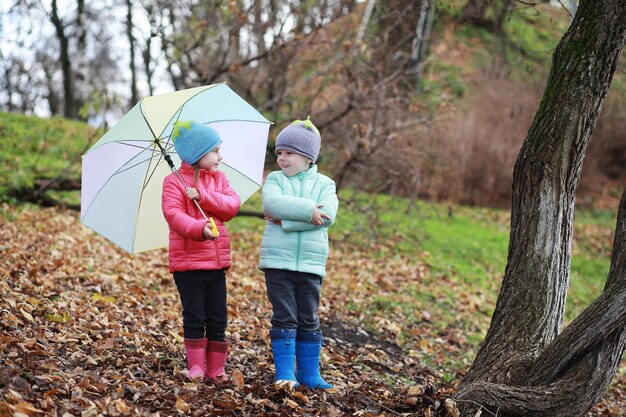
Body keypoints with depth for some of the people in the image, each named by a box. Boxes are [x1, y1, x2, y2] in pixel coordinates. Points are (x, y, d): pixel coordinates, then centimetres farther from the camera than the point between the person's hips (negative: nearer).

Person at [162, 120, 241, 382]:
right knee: (194, 318, 0)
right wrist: (199, 228, -34)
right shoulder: (174, 182, -5)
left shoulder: (219, 179, 12)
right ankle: (196, 367, 10)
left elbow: (233, 205, -4)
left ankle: (216, 368, 16)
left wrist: (203, 196, -16)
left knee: (217, 319, 8)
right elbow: (174, 215, -19)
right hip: (187, 260, -5)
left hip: (217, 260, 5)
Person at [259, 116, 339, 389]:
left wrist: (286, 220, -17)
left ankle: (309, 373, 16)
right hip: (277, 261, -1)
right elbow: (272, 203, -16)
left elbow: (328, 215, -14)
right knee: (284, 318, -1)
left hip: (311, 263, 1)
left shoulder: (324, 183, 5)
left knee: (308, 320, 8)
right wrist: (308, 210, -20)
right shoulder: (274, 179, 6)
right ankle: (285, 372, 5)